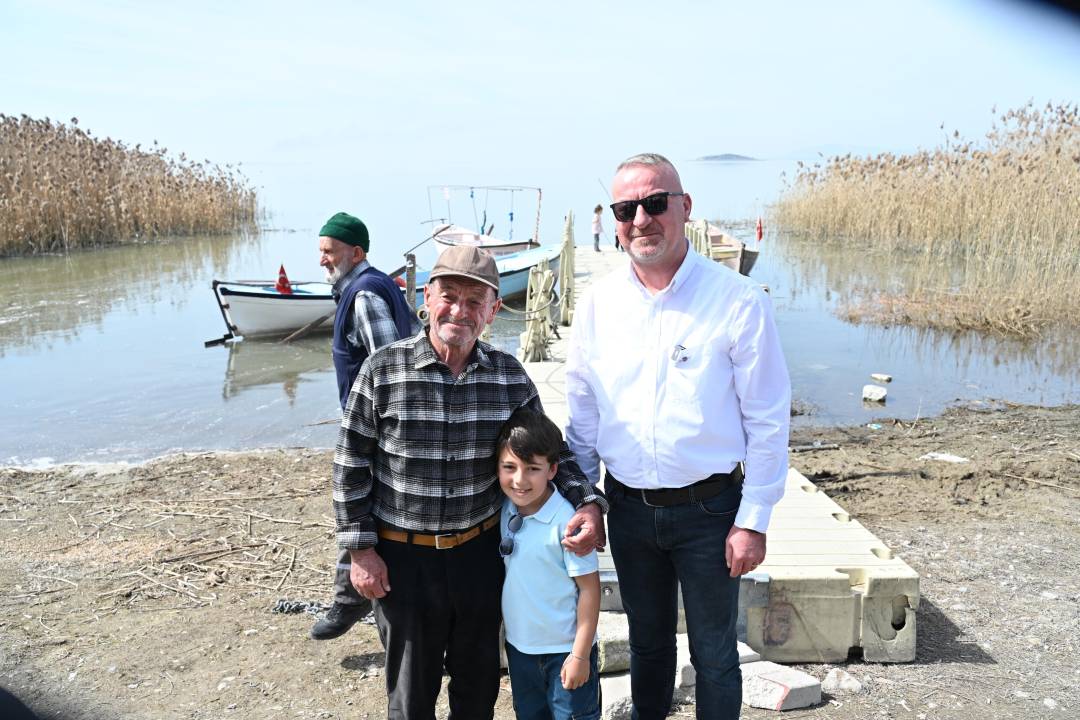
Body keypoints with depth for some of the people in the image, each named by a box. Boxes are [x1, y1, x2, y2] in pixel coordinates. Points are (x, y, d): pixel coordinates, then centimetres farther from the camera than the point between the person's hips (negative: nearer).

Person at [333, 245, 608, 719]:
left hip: (480, 551, 3)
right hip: (403, 558, -2)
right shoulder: (383, 370, -12)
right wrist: (360, 550, -6)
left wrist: (587, 502, -11)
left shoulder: (510, 376, -5)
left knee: (479, 680, 21)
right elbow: (350, 465, -5)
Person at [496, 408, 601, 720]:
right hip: (518, 645, 6)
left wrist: (580, 654, -15)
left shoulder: (566, 521, -24)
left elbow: (589, 588, -18)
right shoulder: (503, 512, -5)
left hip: (564, 649, -6)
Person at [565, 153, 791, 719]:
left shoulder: (738, 301, -12)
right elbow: (582, 416, 5)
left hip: (708, 508, -3)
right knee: (647, 642, 22)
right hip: (628, 507, 3)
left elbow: (768, 421, -9)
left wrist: (753, 521, -9)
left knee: (714, 655, 14)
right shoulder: (597, 305, -2)